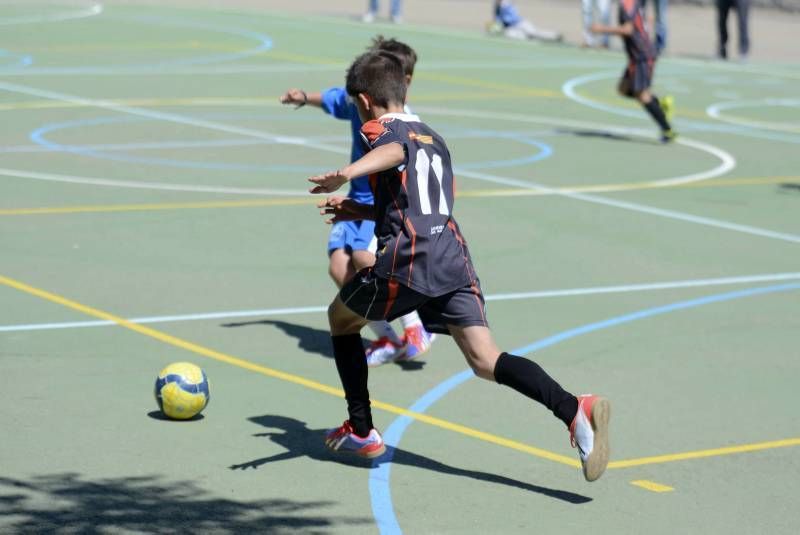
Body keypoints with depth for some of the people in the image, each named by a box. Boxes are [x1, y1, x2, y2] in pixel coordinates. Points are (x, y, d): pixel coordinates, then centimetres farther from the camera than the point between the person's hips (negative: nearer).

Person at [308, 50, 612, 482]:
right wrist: (363, 212, 46)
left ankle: (361, 432, 24)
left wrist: (349, 172, -41)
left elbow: (396, 151, -22)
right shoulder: (435, 139, 29)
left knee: (341, 317, 23)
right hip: (453, 260, 6)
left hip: (406, 261, -6)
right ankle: (574, 410, -30)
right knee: (486, 361, -5)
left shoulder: (380, 130, 5)